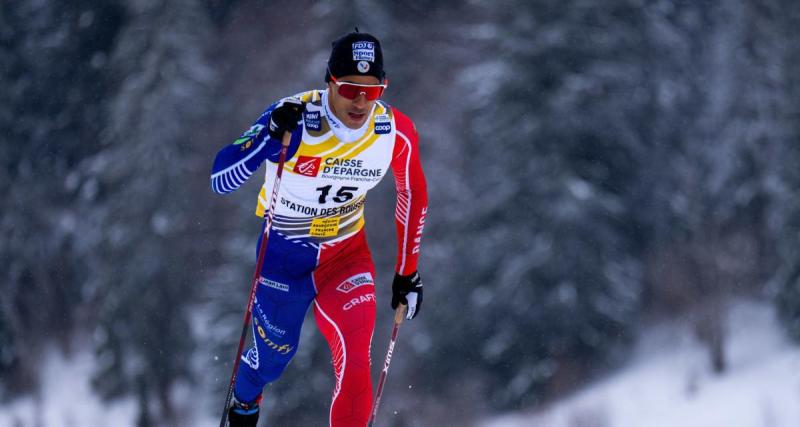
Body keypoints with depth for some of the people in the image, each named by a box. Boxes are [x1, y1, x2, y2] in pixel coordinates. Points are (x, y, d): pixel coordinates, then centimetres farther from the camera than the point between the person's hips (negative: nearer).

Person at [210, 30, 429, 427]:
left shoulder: (395, 132, -17)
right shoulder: (294, 118, -28)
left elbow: (413, 196, 3)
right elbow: (220, 180, -33)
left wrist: (407, 272, 7)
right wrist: (270, 136, -48)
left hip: (347, 253, 2)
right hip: (284, 253, -1)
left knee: (355, 366, -17)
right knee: (273, 354, 18)